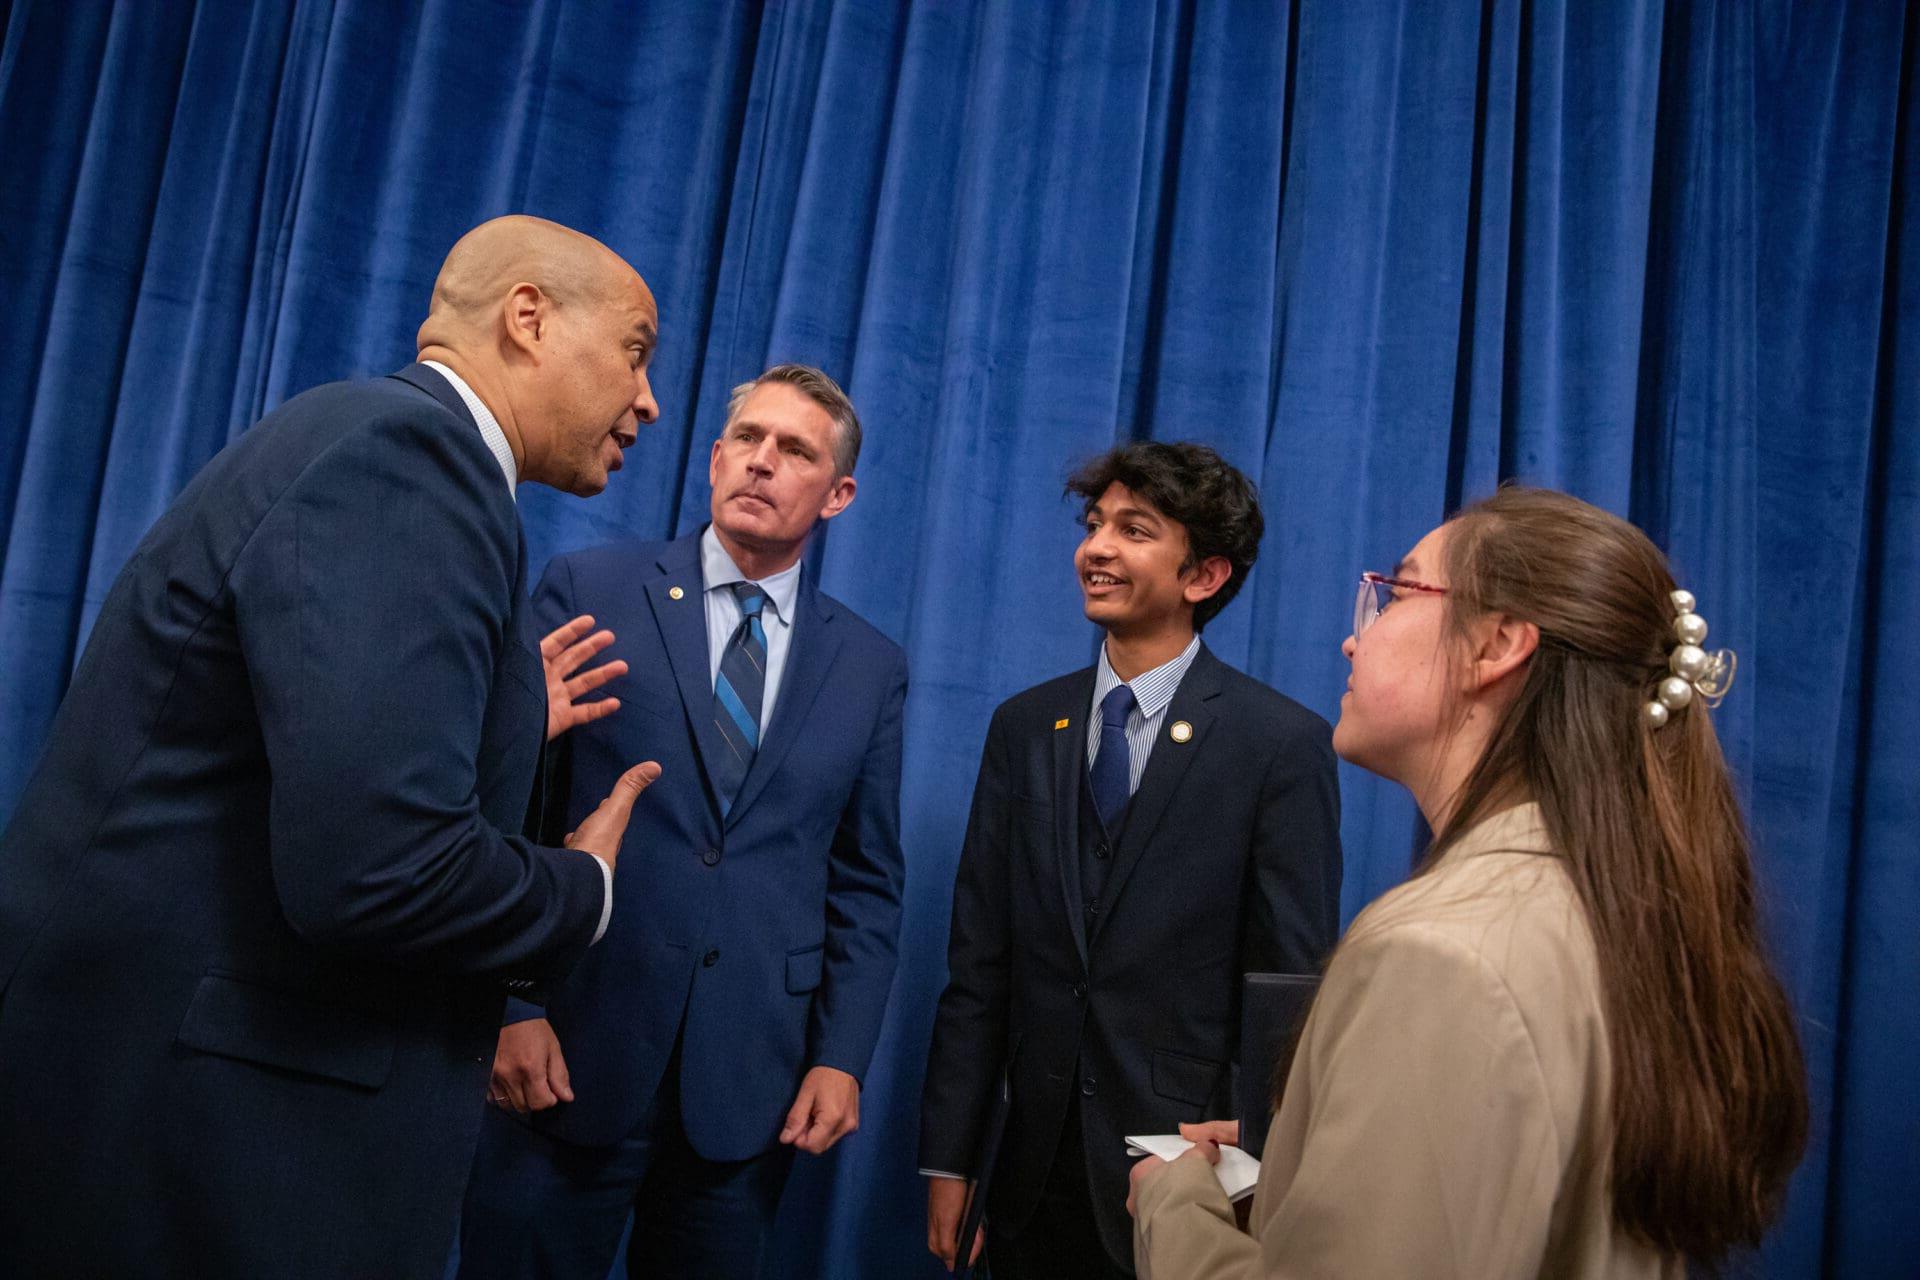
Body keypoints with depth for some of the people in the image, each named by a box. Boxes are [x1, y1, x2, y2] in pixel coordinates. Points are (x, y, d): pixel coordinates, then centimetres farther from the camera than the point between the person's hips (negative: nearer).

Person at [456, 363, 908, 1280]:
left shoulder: (870, 667, 7)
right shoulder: (588, 590, 0)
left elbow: (867, 882, 9)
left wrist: (842, 1058, 1)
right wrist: (509, 1006, -9)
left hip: (752, 1078, 2)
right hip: (573, 1051, -2)